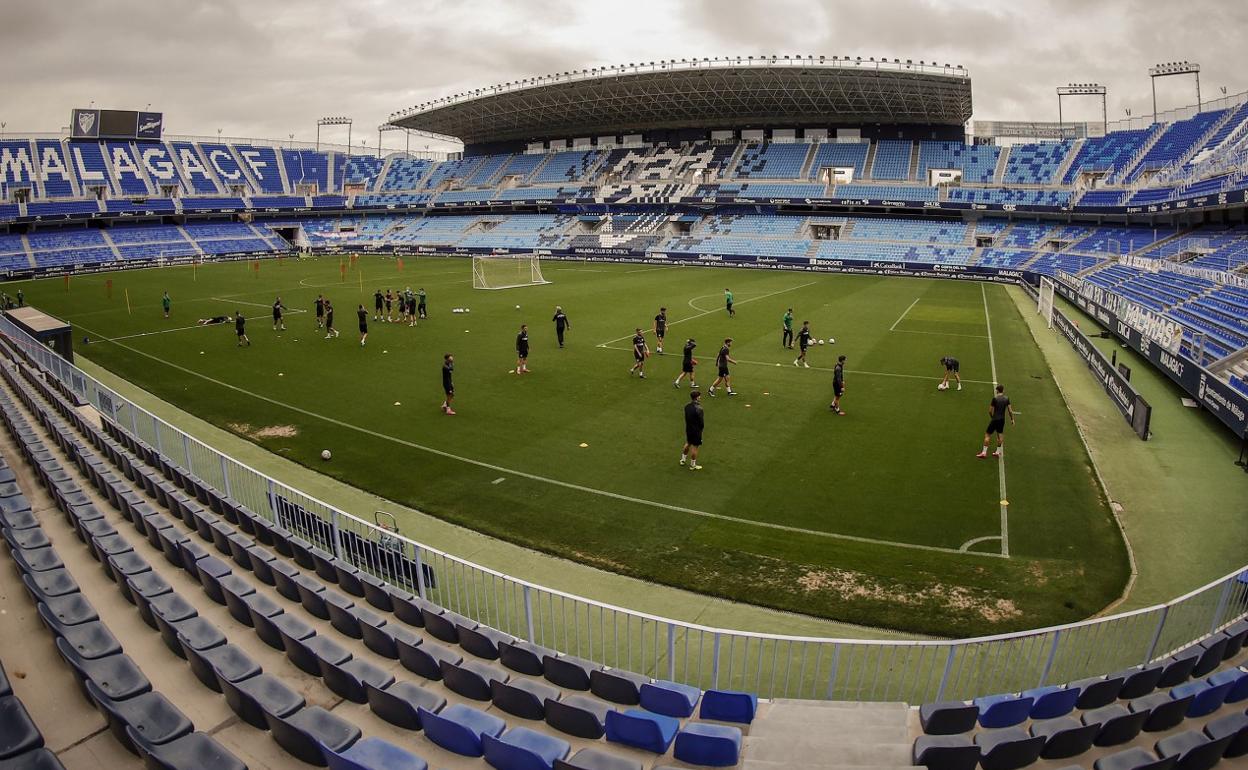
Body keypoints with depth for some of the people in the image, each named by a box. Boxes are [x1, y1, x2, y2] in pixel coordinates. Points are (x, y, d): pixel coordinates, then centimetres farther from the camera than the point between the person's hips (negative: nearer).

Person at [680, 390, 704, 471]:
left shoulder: (687, 406, -4)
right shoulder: (698, 409, -25)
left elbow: (686, 417, 5)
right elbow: (701, 422, -20)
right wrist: (702, 426, 0)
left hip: (688, 428, 7)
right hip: (696, 430, -7)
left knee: (688, 443, 26)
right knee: (695, 447, 6)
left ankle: (683, 459, 40)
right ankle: (693, 465, 17)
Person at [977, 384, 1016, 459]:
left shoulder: (995, 398, -15)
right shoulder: (1006, 398, 0)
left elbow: (990, 410, -12)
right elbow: (1010, 411, 4)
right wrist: (1012, 419, 17)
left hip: (995, 419, -5)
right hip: (1002, 419, 5)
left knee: (987, 435, 2)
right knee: (1000, 435, 19)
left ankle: (984, 452, 0)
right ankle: (998, 452, 25)